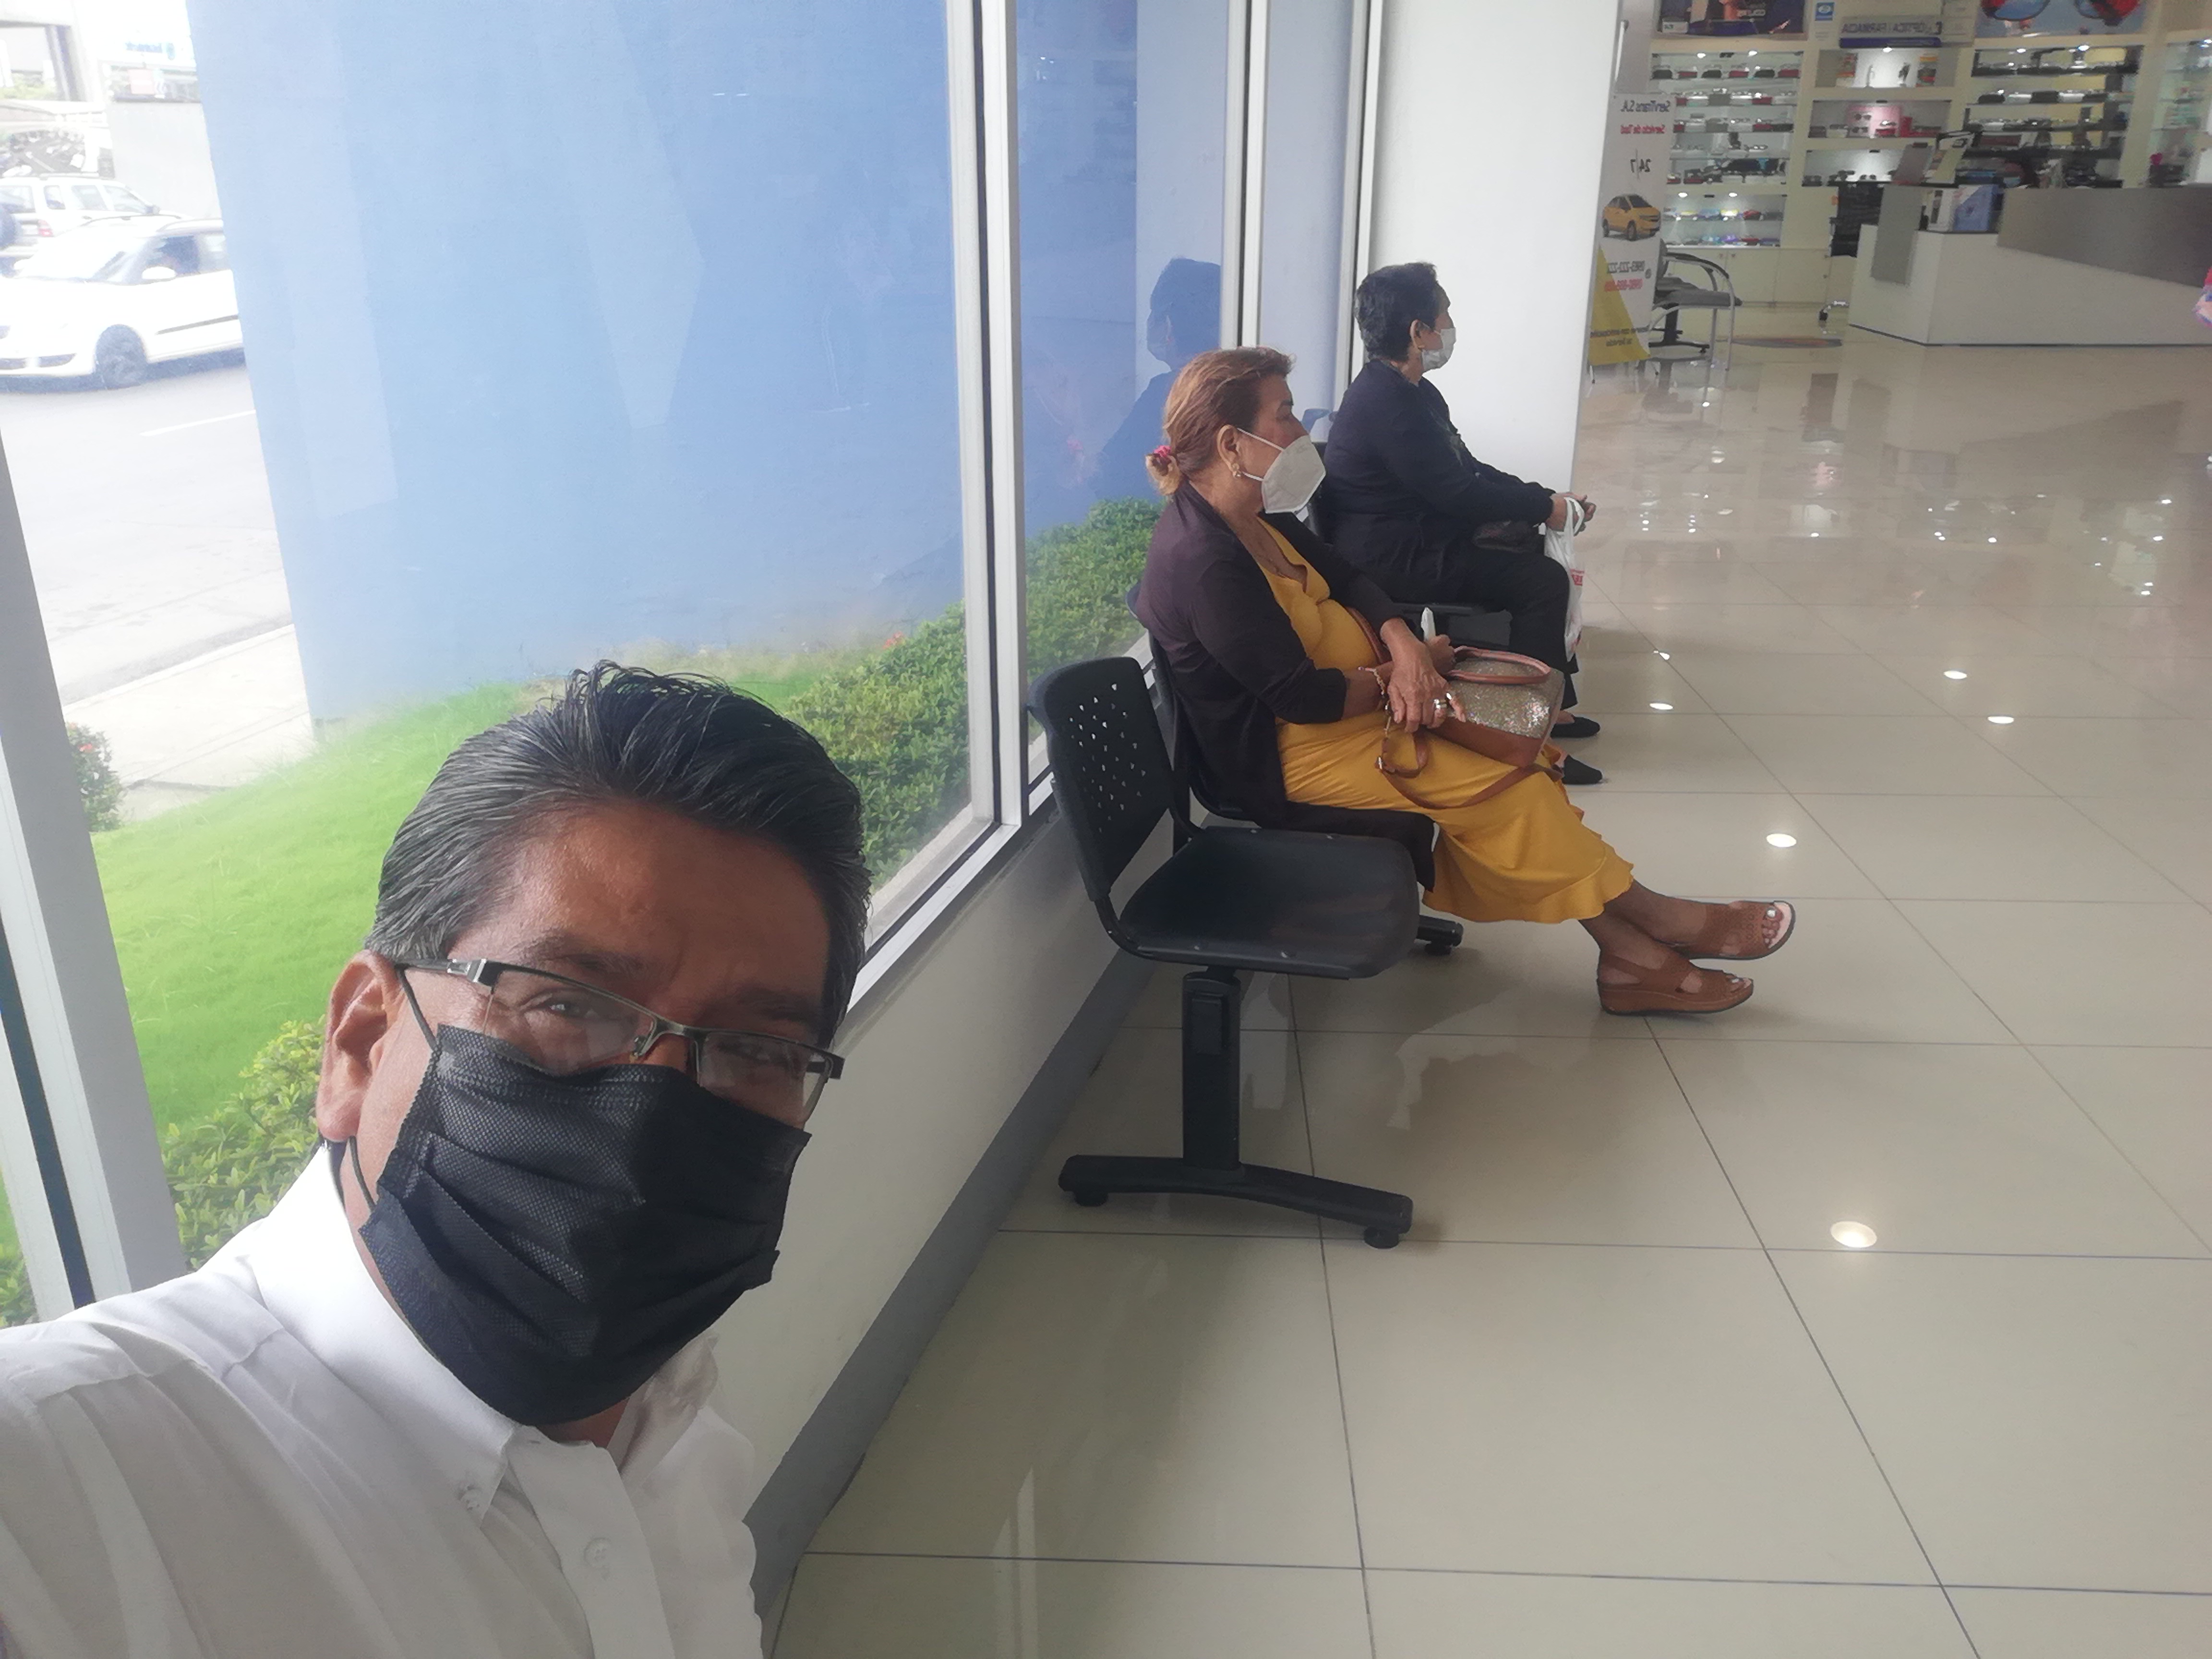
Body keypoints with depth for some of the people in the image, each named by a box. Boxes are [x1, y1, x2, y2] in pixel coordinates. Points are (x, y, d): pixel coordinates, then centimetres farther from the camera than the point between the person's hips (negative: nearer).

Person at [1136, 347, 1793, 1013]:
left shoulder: (1251, 515, 3)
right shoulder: (1203, 565, -28)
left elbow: (1344, 576, 10)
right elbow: (1301, 697, -28)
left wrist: (1404, 646, -10)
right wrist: (1403, 675, -10)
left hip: (1341, 696, 10)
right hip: (1287, 750, -10)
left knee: (1512, 752, 0)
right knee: (1498, 783, -11)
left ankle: (1624, 947, 2)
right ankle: (1650, 919, 9)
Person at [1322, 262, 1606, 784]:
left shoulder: (1411, 390, 10)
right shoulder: (1387, 405, -23)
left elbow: (1467, 469, 14)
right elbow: (1458, 492, -22)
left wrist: (1543, 497, 3)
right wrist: (1543, 507, -10)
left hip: (1421, 535, 11)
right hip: (1392, 560, -11)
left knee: (1539, 549, 11)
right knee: (1544, 581, -14)